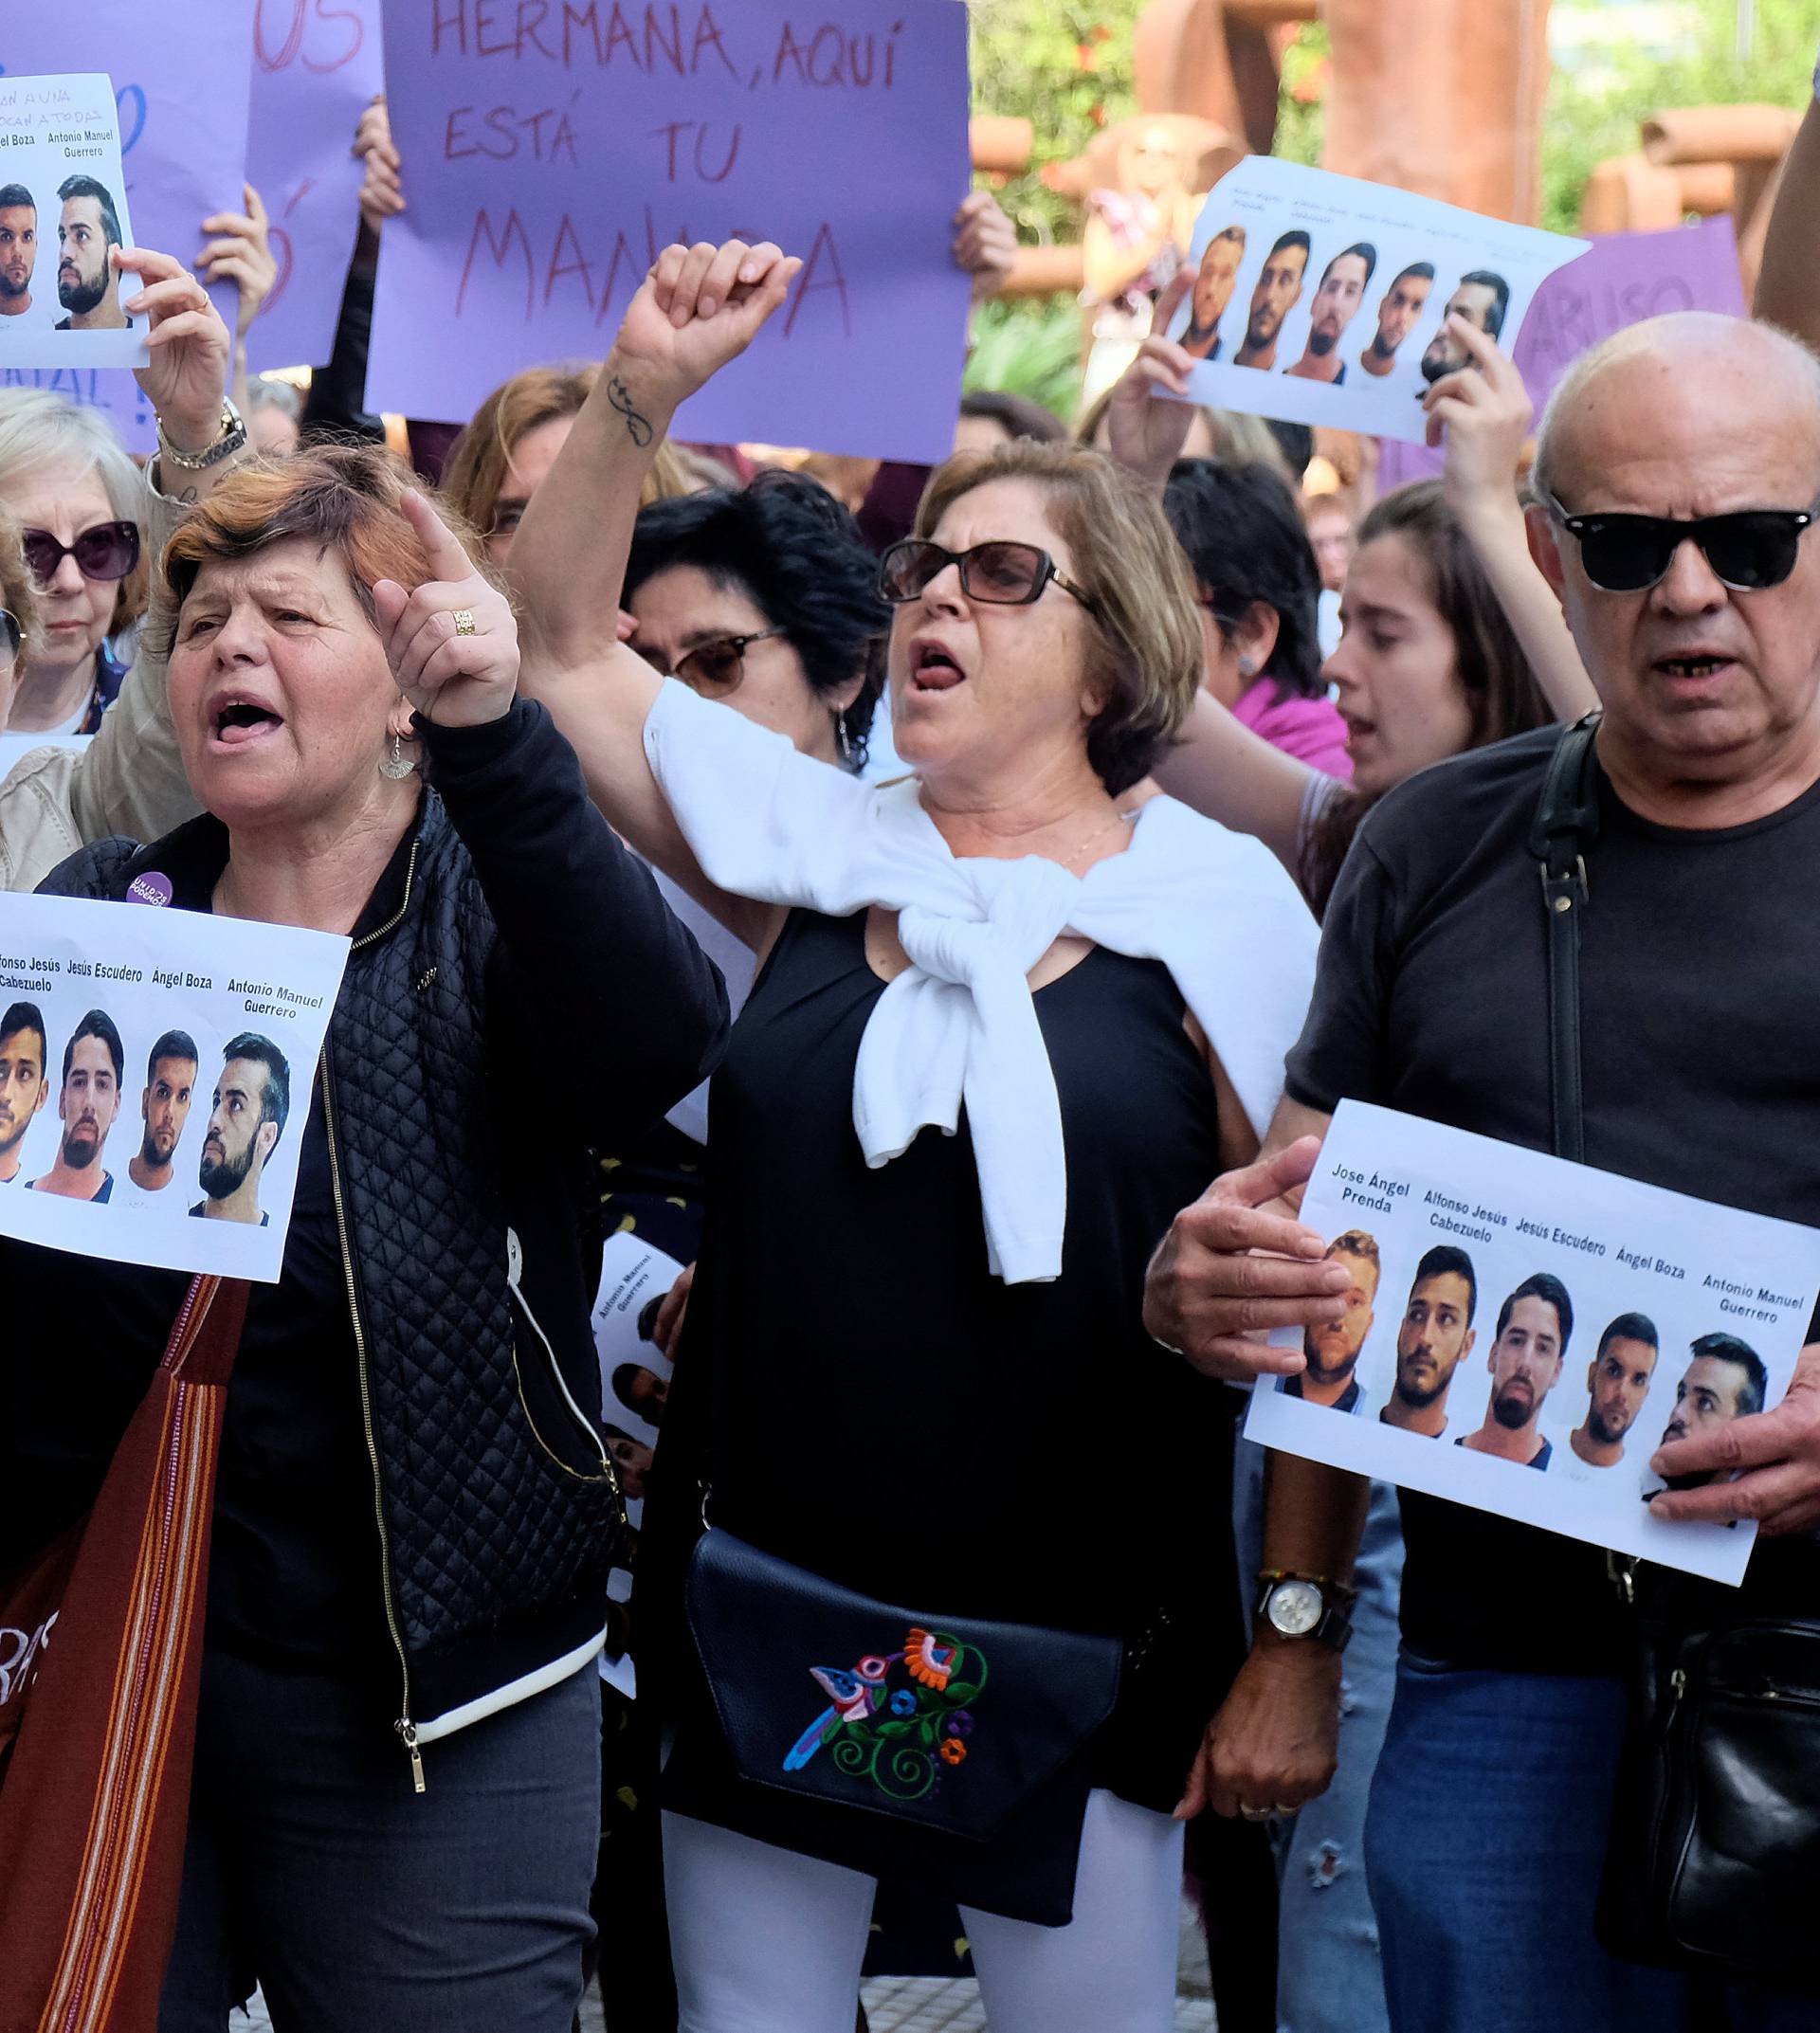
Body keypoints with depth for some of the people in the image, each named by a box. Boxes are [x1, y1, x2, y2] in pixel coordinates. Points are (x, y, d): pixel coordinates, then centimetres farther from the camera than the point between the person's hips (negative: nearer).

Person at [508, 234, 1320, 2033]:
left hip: (1080, 1640, -3)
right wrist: (641, 391, -8)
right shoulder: (815, 844, 6)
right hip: (766, 1602, 3)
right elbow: (561, 647, 6)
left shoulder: (1215, 905, -3)